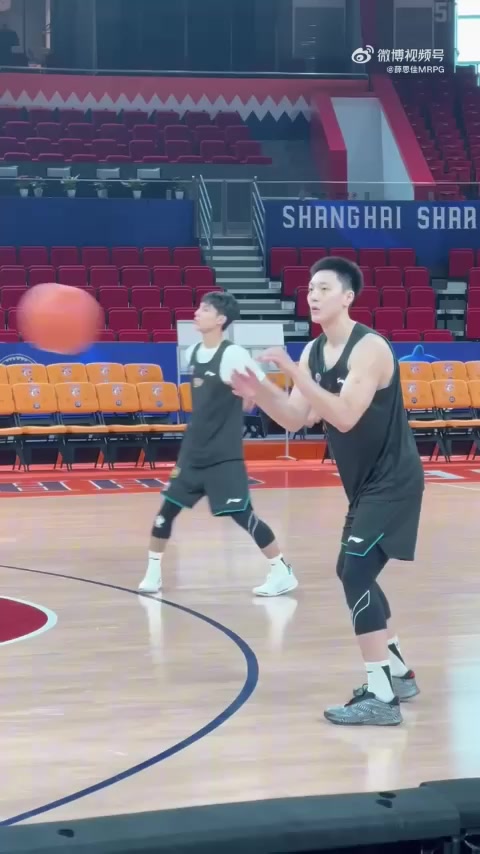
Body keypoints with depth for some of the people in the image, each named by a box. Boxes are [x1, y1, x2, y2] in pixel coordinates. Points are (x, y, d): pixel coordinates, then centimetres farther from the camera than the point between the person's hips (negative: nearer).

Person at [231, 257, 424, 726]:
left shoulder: (370, 348, -21)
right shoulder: (314, 351, 6)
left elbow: (345, 417, -31)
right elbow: (294, 419, 3)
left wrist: (293, 372, -34)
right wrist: (257, 390, -14)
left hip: (393, 481, -10)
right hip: (364, 483, 10)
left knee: (355, 573, -17)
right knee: (355, 574, 17)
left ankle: (380, 696, -15)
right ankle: (397, 672, 32)